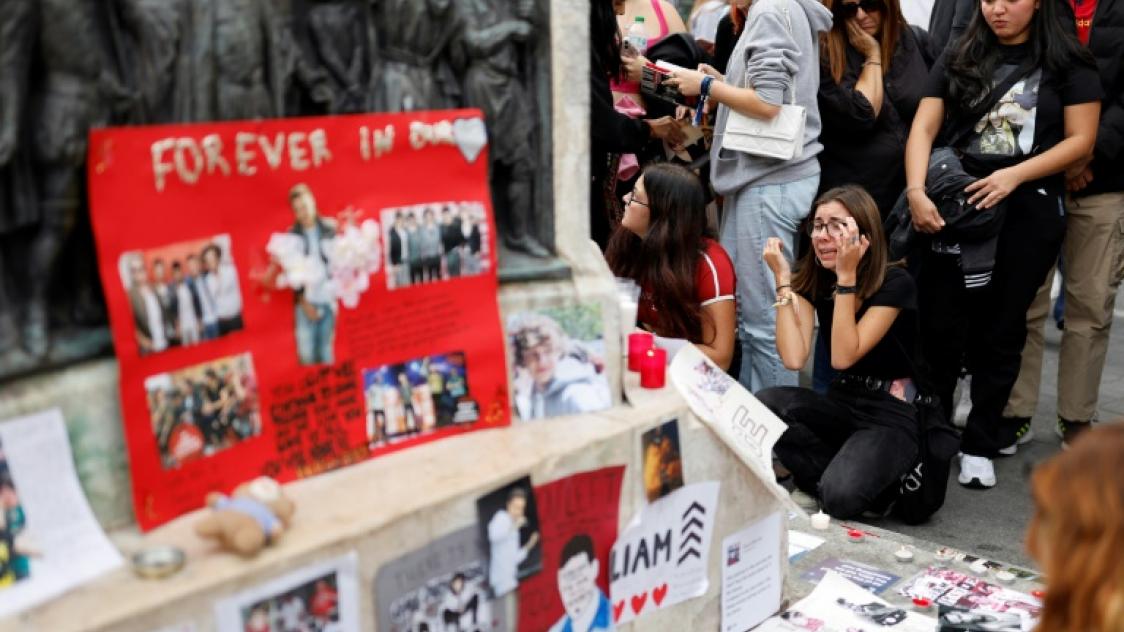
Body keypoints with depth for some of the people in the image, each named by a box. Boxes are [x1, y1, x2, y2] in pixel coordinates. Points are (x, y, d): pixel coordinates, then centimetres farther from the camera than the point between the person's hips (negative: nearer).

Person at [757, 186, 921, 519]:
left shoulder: (895, 283, -15)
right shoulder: (811, 279, 0)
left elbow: (844, 356, -24)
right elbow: (794, 358, -15)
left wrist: (846, 276, -27)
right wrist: (783, 278, -16)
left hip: (892, 412, -5)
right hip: (841, 403, 5)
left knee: (840, 497, -31)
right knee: (765, 404, -25)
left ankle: (878, 481, 4)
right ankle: (837, 472, -5)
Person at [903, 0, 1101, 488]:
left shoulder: (1068, 63, 2)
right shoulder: (959, 60, 7)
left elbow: (1080, 140, -3)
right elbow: (924, 128, -2)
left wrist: (1014, 175, -17)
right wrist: (916, 190, -17)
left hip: (1028, 211, -1)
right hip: (954, 204, 2)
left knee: (1001, 330, 6)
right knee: (939, 326, 3)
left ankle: (980, 442, 18)